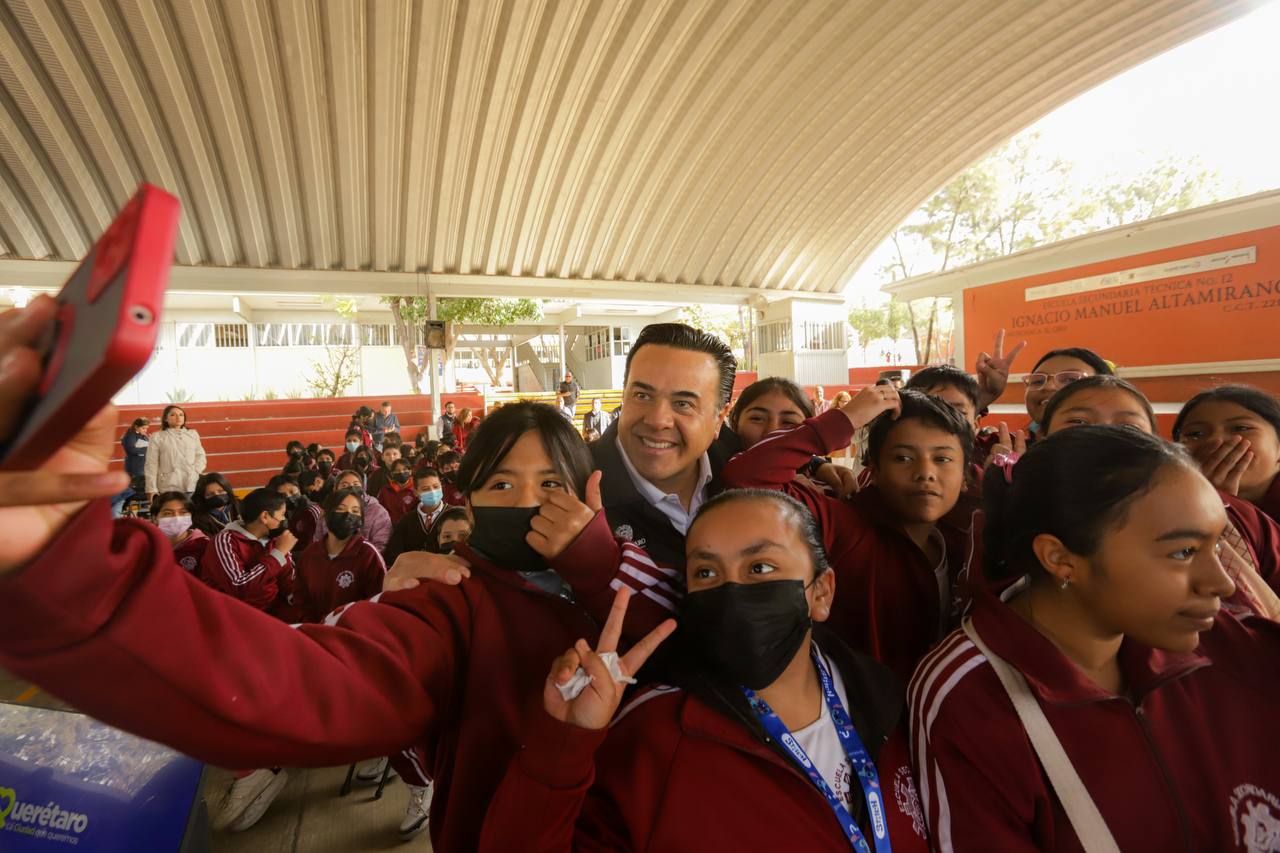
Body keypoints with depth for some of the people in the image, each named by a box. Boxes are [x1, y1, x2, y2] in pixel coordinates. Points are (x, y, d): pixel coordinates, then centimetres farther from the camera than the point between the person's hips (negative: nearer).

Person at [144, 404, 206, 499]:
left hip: (192, 485, 3)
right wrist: (152, 489, -5)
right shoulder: (157, 437, 4)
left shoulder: (193, 434, 13)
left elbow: (200, 455, 16)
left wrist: (196, 471, -2)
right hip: (169, 487, -3)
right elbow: (151, 464, 1)